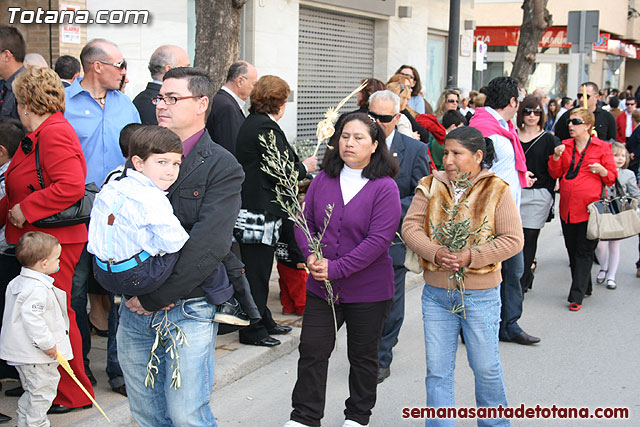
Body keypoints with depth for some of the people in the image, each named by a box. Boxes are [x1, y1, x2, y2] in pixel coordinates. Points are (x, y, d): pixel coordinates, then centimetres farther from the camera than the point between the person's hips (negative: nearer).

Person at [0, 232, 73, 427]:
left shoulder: (17, 282, 9)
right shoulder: (38, 289, -24)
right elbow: (32, 318, -30)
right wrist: (47, 344, -23)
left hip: (21, 351, 10)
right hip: (36, 355, -10)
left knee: (32, 390, 23)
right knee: (43, 389, 1)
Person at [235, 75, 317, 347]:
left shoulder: (251, 123, 13)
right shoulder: (265, 127, -17)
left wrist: (298, 165, 15)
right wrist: (305, 167, -2)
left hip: (251, 206, 10)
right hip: (260, 211, -10)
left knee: (258, 269, 18)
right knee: (257, 271, -1)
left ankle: (262, 320, 29)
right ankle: (253, 330, 8)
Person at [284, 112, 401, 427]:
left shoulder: (385, 187, -12)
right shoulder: (323, 179, 2)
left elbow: (379, 239, -19)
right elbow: (305, 220, 6)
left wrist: (336, 268, -22)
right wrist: (311, 255, -14)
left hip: (368, 290, -3)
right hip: (320, 285, 4)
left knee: (363, 356, 13)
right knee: (311, 351, 6)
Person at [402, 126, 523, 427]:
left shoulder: (497, 191, -5)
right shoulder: (430, 187, 3)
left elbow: (513, 240, -9)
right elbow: (411, 226, -3)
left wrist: (470, 256, -20)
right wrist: (436, 253, -21)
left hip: (480, 296, -2)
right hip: (436, 293, 2)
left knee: (485, 367, 12)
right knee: (437, 370, 8)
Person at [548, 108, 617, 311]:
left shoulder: (602, 148, 0)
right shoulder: (565, 145, 11)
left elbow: (612, 178, 4)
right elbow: (555, 174, 10)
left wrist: (602, 171, -17)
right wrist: (556, 157, -7)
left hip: (590, 208, -5)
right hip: (567, 208, 5)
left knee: (584, 252, -4)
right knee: (572, 250, 11)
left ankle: (576, 296, -3)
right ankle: (585, 287, 28)